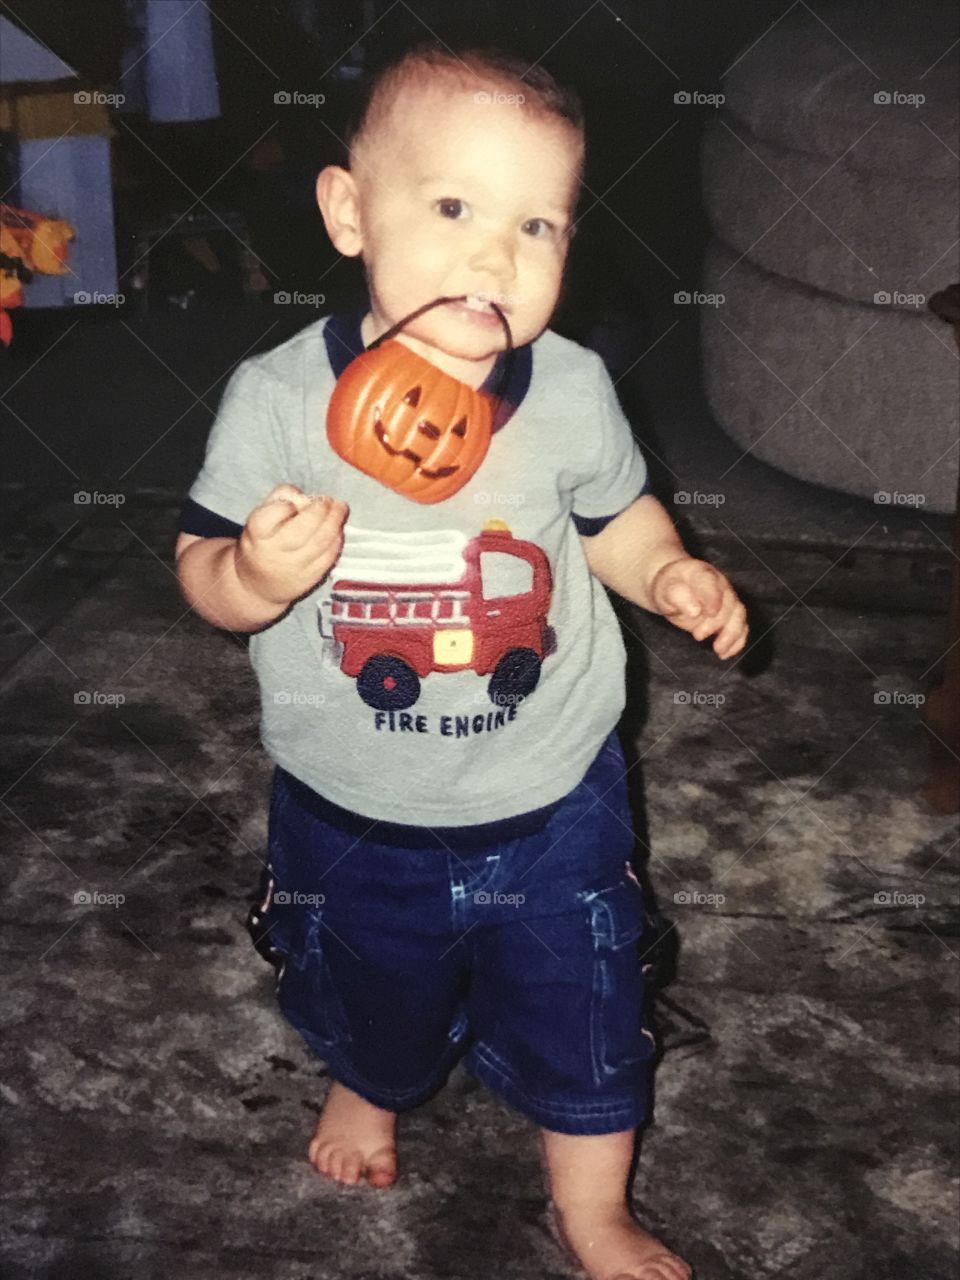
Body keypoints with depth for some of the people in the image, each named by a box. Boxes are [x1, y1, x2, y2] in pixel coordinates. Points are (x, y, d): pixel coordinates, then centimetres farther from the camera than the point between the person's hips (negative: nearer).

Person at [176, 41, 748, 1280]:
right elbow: (200, 566, -11)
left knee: (580, 1025, 17)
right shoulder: (278, 398, -20)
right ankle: (368, 1088, 65)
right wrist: (255, 576, -32)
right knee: (369, 998, 28)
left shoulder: (571, 391, -15)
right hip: (351, 817, 0)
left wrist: (669, 573, -16)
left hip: (549, 806, 0)